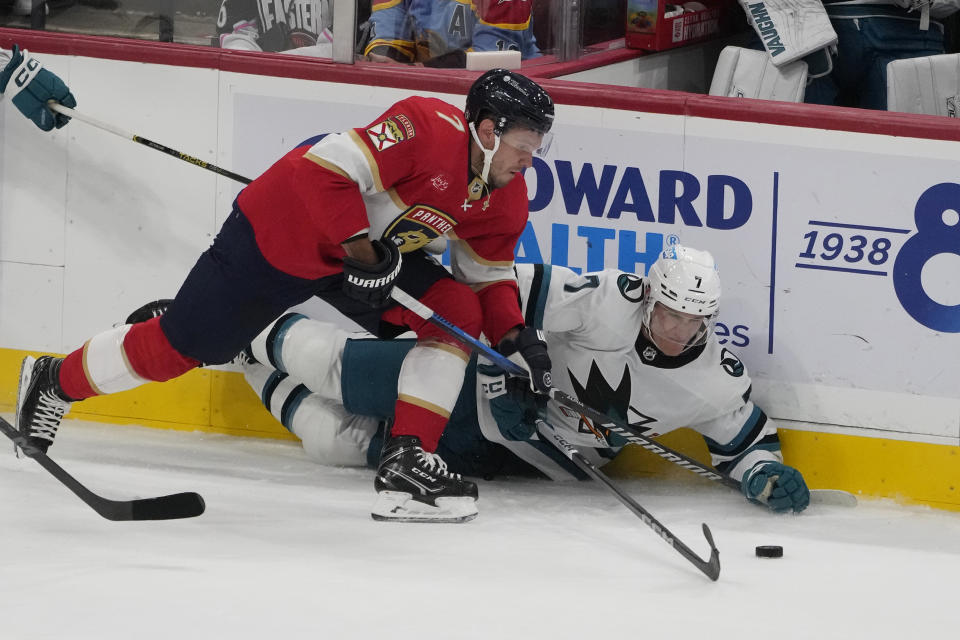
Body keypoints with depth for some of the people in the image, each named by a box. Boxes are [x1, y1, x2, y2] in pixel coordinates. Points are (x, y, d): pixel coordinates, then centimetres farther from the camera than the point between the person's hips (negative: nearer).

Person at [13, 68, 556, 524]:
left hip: (379, 249, 8)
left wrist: (513, 333, -9)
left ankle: (406, 464, -13)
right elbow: (329, 169, -34)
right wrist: (362, 253, -34)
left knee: (458, 311, -11)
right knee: (179, 348, 1)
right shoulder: (431, 128, -31)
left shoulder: (506, 199, -4)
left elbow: (489, 276, 8)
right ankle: (56, 383, 26)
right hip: (279, 236, -8)